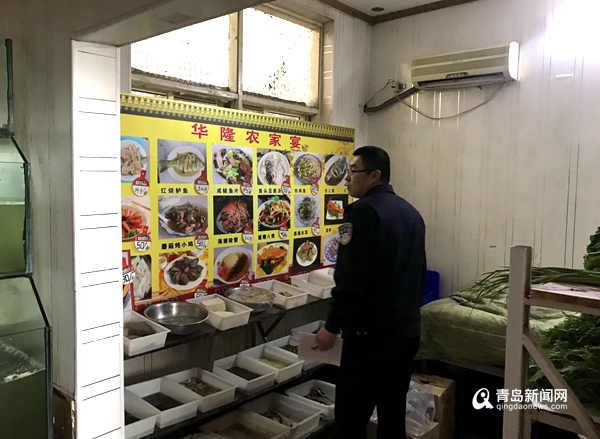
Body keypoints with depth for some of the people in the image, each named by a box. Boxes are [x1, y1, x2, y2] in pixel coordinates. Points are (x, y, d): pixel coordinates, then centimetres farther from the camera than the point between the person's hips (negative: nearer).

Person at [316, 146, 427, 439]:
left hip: (371, 333, -9)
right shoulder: (411, 212, 12)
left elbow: (352, 278, -20)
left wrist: (332, 326, -11)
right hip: (408, 331, 9)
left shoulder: (365, 210, -14)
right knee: (393, 413, 18)